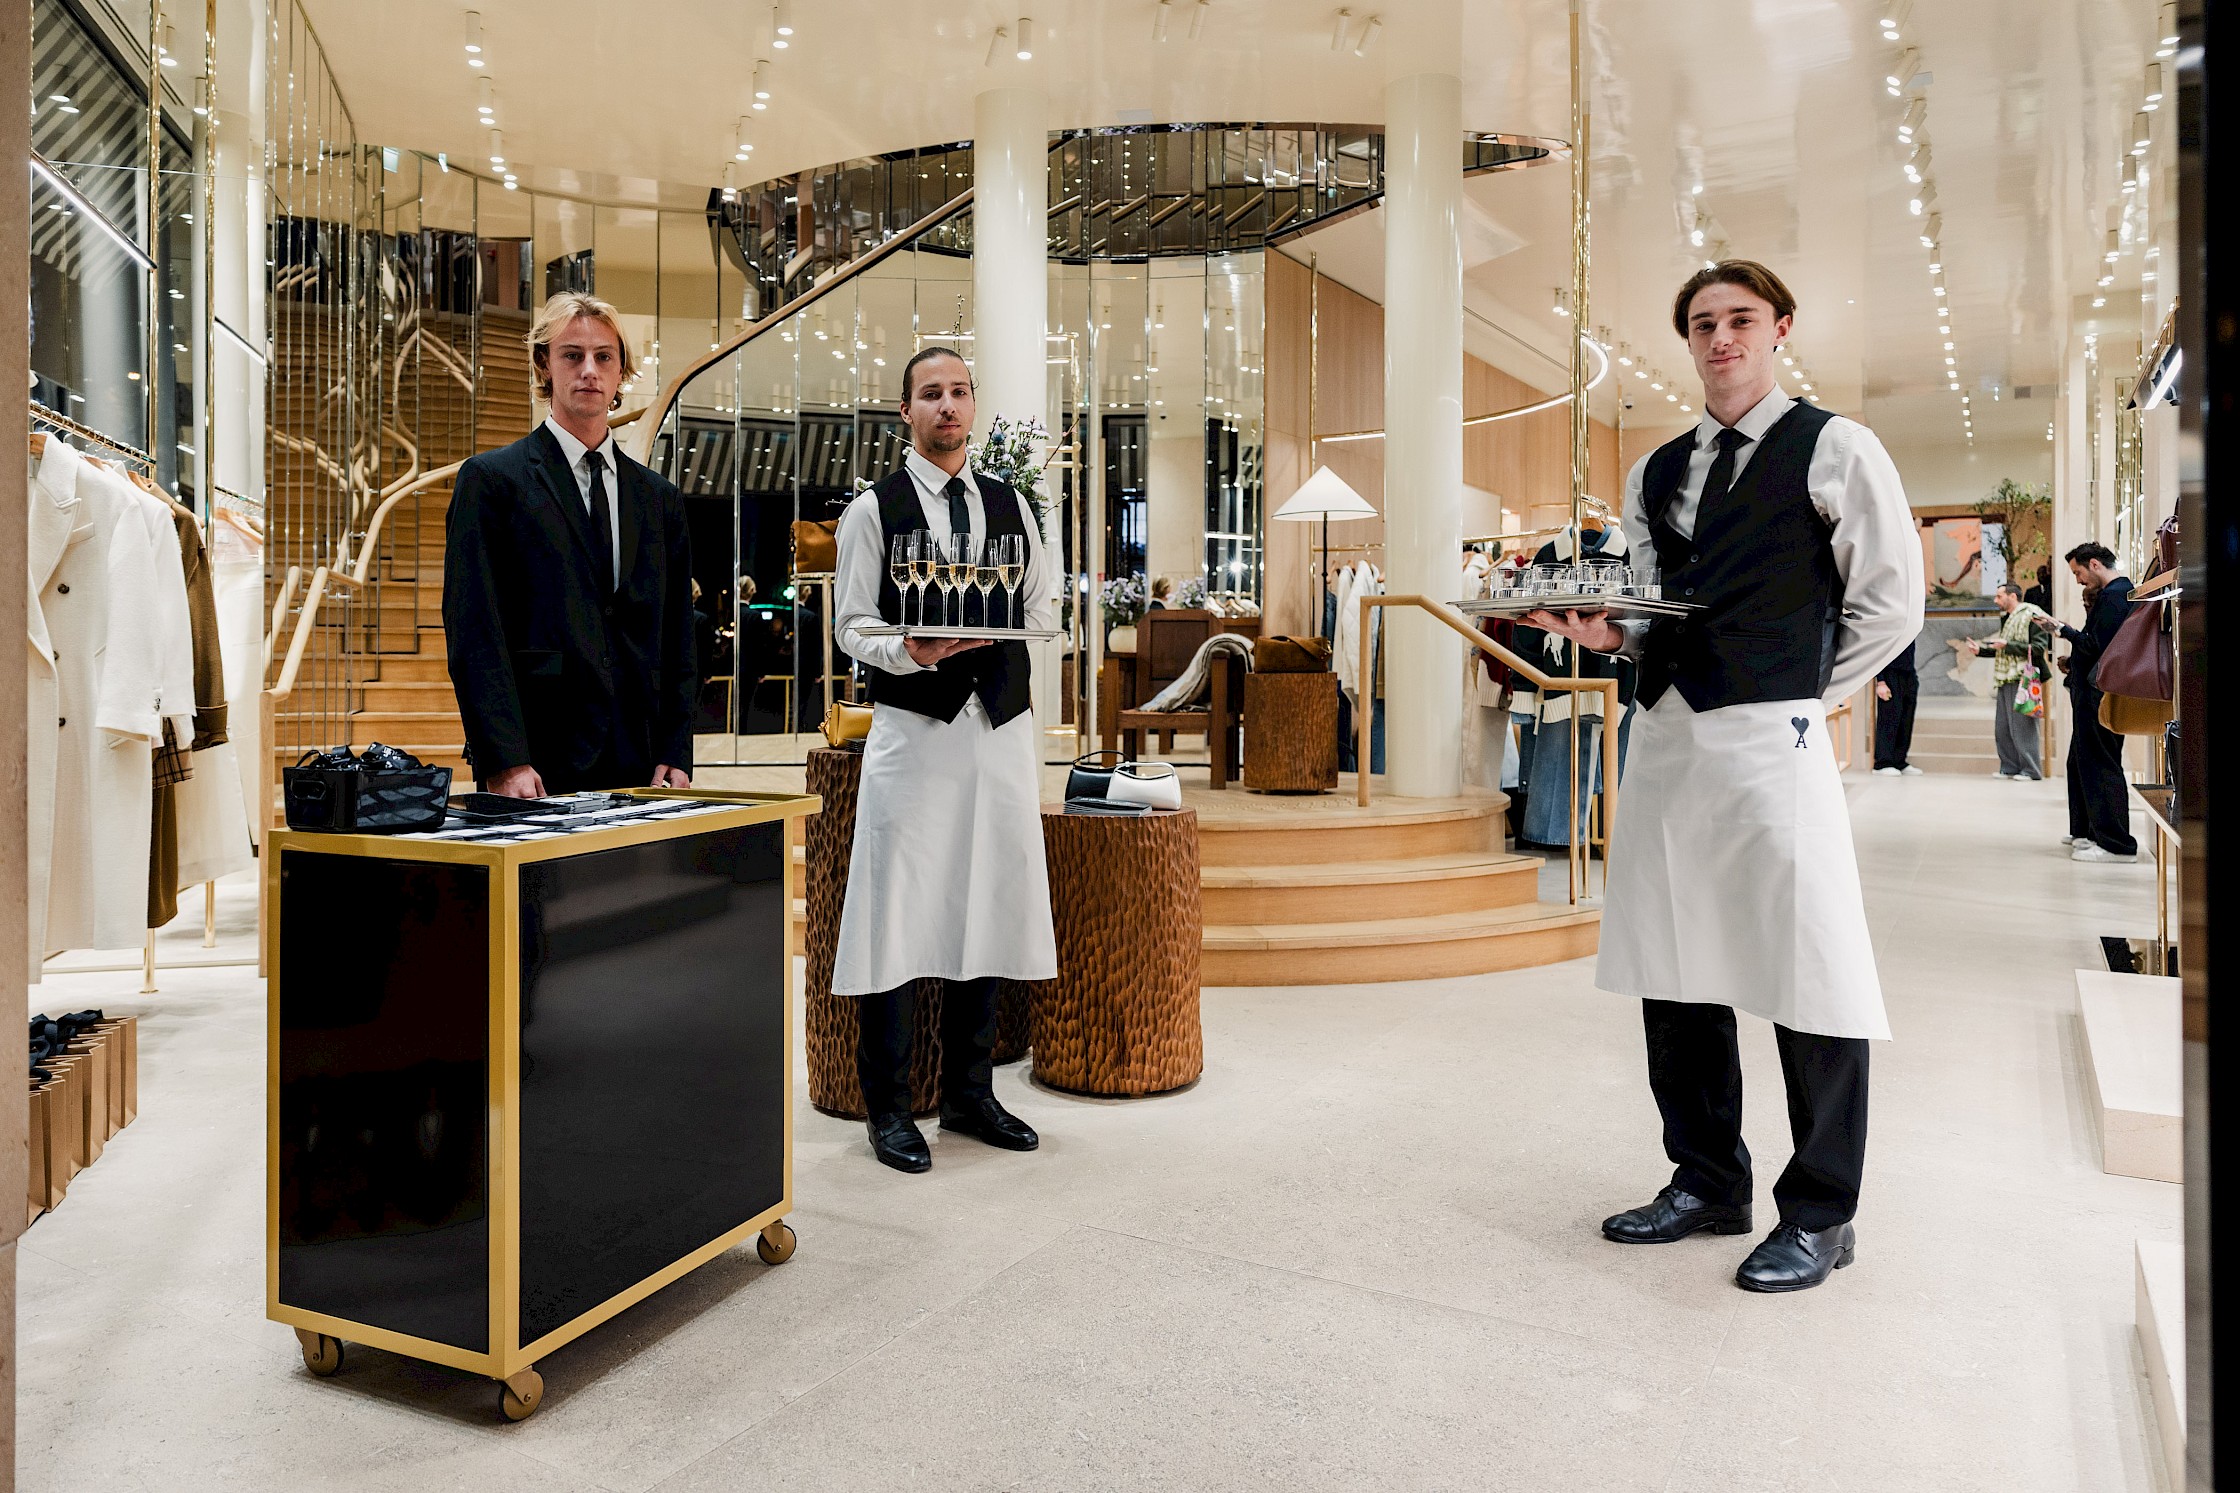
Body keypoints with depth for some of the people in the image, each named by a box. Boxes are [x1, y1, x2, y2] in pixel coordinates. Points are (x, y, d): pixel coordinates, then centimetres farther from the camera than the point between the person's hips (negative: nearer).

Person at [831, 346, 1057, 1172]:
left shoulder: (1010, 505, 13)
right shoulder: (873, 510, 2)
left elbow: (1041, 609, 14)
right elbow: (850, 624, -2)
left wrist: (990, 639, -5)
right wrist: (910, 651, -20)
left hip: (1002, 728, 4)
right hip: (912, 729, -4)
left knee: (989, 907, 8)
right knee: (899, 913, -3)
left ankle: (969, 1093, 22)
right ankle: (887, 1106, 10)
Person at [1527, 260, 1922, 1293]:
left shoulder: (1834, 450, 1)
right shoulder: (1655, 473, 18)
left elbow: (1892, 601, 0)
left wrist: (1803, 693, -1)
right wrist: (1605, 629, 1)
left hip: (1771, 741, -6)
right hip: (1666, 735, 6)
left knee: (1807, 977, -2)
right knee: (1673, 973, 11)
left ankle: (1819, 1216, 12)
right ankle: (1707, 1182, 27)